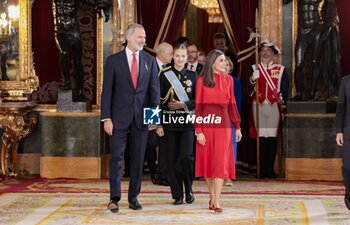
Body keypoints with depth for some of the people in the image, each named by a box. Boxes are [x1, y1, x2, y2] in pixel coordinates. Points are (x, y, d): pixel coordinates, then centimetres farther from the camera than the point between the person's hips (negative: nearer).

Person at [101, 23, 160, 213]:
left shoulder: (150, 61, 7)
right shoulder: (113, 60, 0)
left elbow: (154, 89, 4)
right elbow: (107, 91, -2)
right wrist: (106, 118, -8)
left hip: (141, 117, 3)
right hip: (119, 116, -2)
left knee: (138, 159, 7)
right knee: (117, 157, -3)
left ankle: (133, 197, 17)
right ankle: (115, 198, 4)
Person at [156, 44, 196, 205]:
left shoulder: (192, 76, 8)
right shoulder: (165, 75, 4)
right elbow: (159, 100, 1)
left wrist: (184, 105, -11)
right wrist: (158, 124, -4)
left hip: (187, 121, 0)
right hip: (169, 121, 0)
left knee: (186, 155, -12)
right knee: (172, 158, 1)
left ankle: (188, 189, 9)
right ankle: (177, 195, 11)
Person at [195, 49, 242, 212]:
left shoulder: (228, 80, 7)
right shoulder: (202, 80, -1)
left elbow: (232, 104, 11)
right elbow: (198, 106, -3)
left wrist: (237, 126, 8)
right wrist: (198, 130, -9)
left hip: (223, 124, 1)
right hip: (207, 124, -1)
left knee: (221, 162, -7)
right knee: (208, 161, 6)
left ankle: (216, 202, -9)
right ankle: (212, 198, 19)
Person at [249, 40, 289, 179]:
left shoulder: (280, 70, 9)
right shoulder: (254, 69, 10)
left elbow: (285, 88, 6)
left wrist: (282, 99, -8)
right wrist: (252, 80, -18)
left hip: (274, 106, 0)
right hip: (258, 106, 0)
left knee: (272, 137, -2)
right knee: (261, 137, 0)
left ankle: (270, 169, 4)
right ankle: (262, 170, 4)